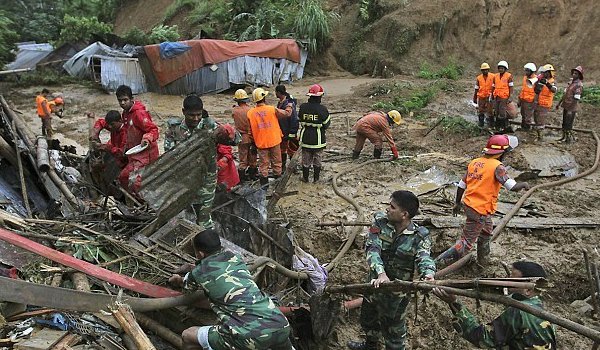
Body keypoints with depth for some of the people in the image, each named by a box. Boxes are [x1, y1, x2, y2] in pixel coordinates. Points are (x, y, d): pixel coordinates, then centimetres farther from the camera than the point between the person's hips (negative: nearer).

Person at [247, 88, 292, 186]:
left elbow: (250, 130, 2)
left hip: (261, 143, 2)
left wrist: (254, 141, 16)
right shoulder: (272, 109, -14)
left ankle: (264, 184, 14)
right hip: (274, 141, -2)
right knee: (276, 162, 13)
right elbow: (287, 113, -3)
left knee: (263, 164, 11)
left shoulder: (250, 113, -6)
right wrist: (289, 106, 18)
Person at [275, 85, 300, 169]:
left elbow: (294, 120, -22)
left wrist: (292, 133, -21)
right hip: (282, 132, 9)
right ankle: (283, 167, 31)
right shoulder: (280, 103, 7)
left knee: (291, 151, 3)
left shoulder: (289, 104, -21)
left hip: (289, 133, -9)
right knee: (282, 150, 18)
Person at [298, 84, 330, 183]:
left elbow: (300, 120, 4)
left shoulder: (303, 107, -8)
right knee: (317, 159, 14)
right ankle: (316, 178, 24)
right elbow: (326, 124, -8)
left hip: (306, 137, 2)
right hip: (318, 138, -2)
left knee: (306, 159, 16)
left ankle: (305, 177, 26)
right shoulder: (322, 109, -17)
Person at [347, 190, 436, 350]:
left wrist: (428, 275, -57)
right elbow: (373, 249, -25)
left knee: (394, 329, 14)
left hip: (397, 293, -4)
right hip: (375, 283, 5)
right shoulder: (380, 223, -13)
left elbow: (424, 257, -33)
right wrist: (380, 273, -43)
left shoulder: (419, 236, -17)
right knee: (367, 319, 29)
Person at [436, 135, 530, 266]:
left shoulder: (474, 162, 3)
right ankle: (440, 262, 1)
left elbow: (461, 185, 8)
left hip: (469, 204, 9)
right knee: (466, 243, 1)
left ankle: (483, 259, 49)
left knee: (486, 232, 31)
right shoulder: (497, 166, -17)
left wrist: (458, 203, 19)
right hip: (480, 211, -8)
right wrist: (524, 184, 0)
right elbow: (513, 187, -22)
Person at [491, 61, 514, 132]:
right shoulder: (495, 76, 12)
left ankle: (505, 126, 2)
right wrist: (492, 96, 17)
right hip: (496, 97, 6)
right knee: (497, 112, 10)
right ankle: (497, 126, 20)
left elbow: (511, 87, -4)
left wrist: (510, 97, -10)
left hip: (504, 97, -6)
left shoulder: (509, 76, -3)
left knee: (502, 113, -9)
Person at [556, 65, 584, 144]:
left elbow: (576, 99, -21)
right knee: (564, 123, 16)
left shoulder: (579, 85, -17)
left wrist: (571, 110, -23)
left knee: (568, 124, -1)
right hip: (566, 106, 8)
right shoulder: (571, 82, 9)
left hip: (572, 108, -8)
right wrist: (559, 103, 19)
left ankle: (570, 138, 13)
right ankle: (564, 137, 28)